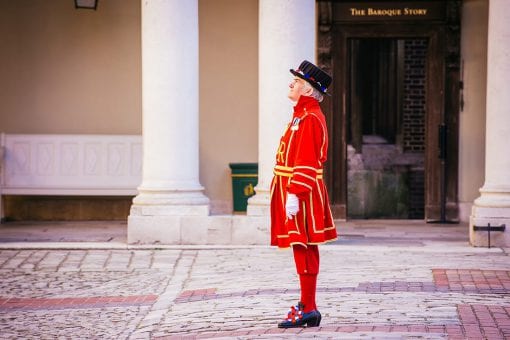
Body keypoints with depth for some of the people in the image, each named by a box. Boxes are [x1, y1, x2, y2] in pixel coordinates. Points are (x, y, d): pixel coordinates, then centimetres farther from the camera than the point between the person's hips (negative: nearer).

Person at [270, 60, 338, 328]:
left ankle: (307, 309, -5)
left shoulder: (310, 119, -15)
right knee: (304, 248, 12)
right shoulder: (303, 115, 16)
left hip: (300, 193, -10)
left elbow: (306, 163, -21)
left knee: (303, 247, -7)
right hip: (297, 190, 10)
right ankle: (308, 307, 17)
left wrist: (294, 195, -24)